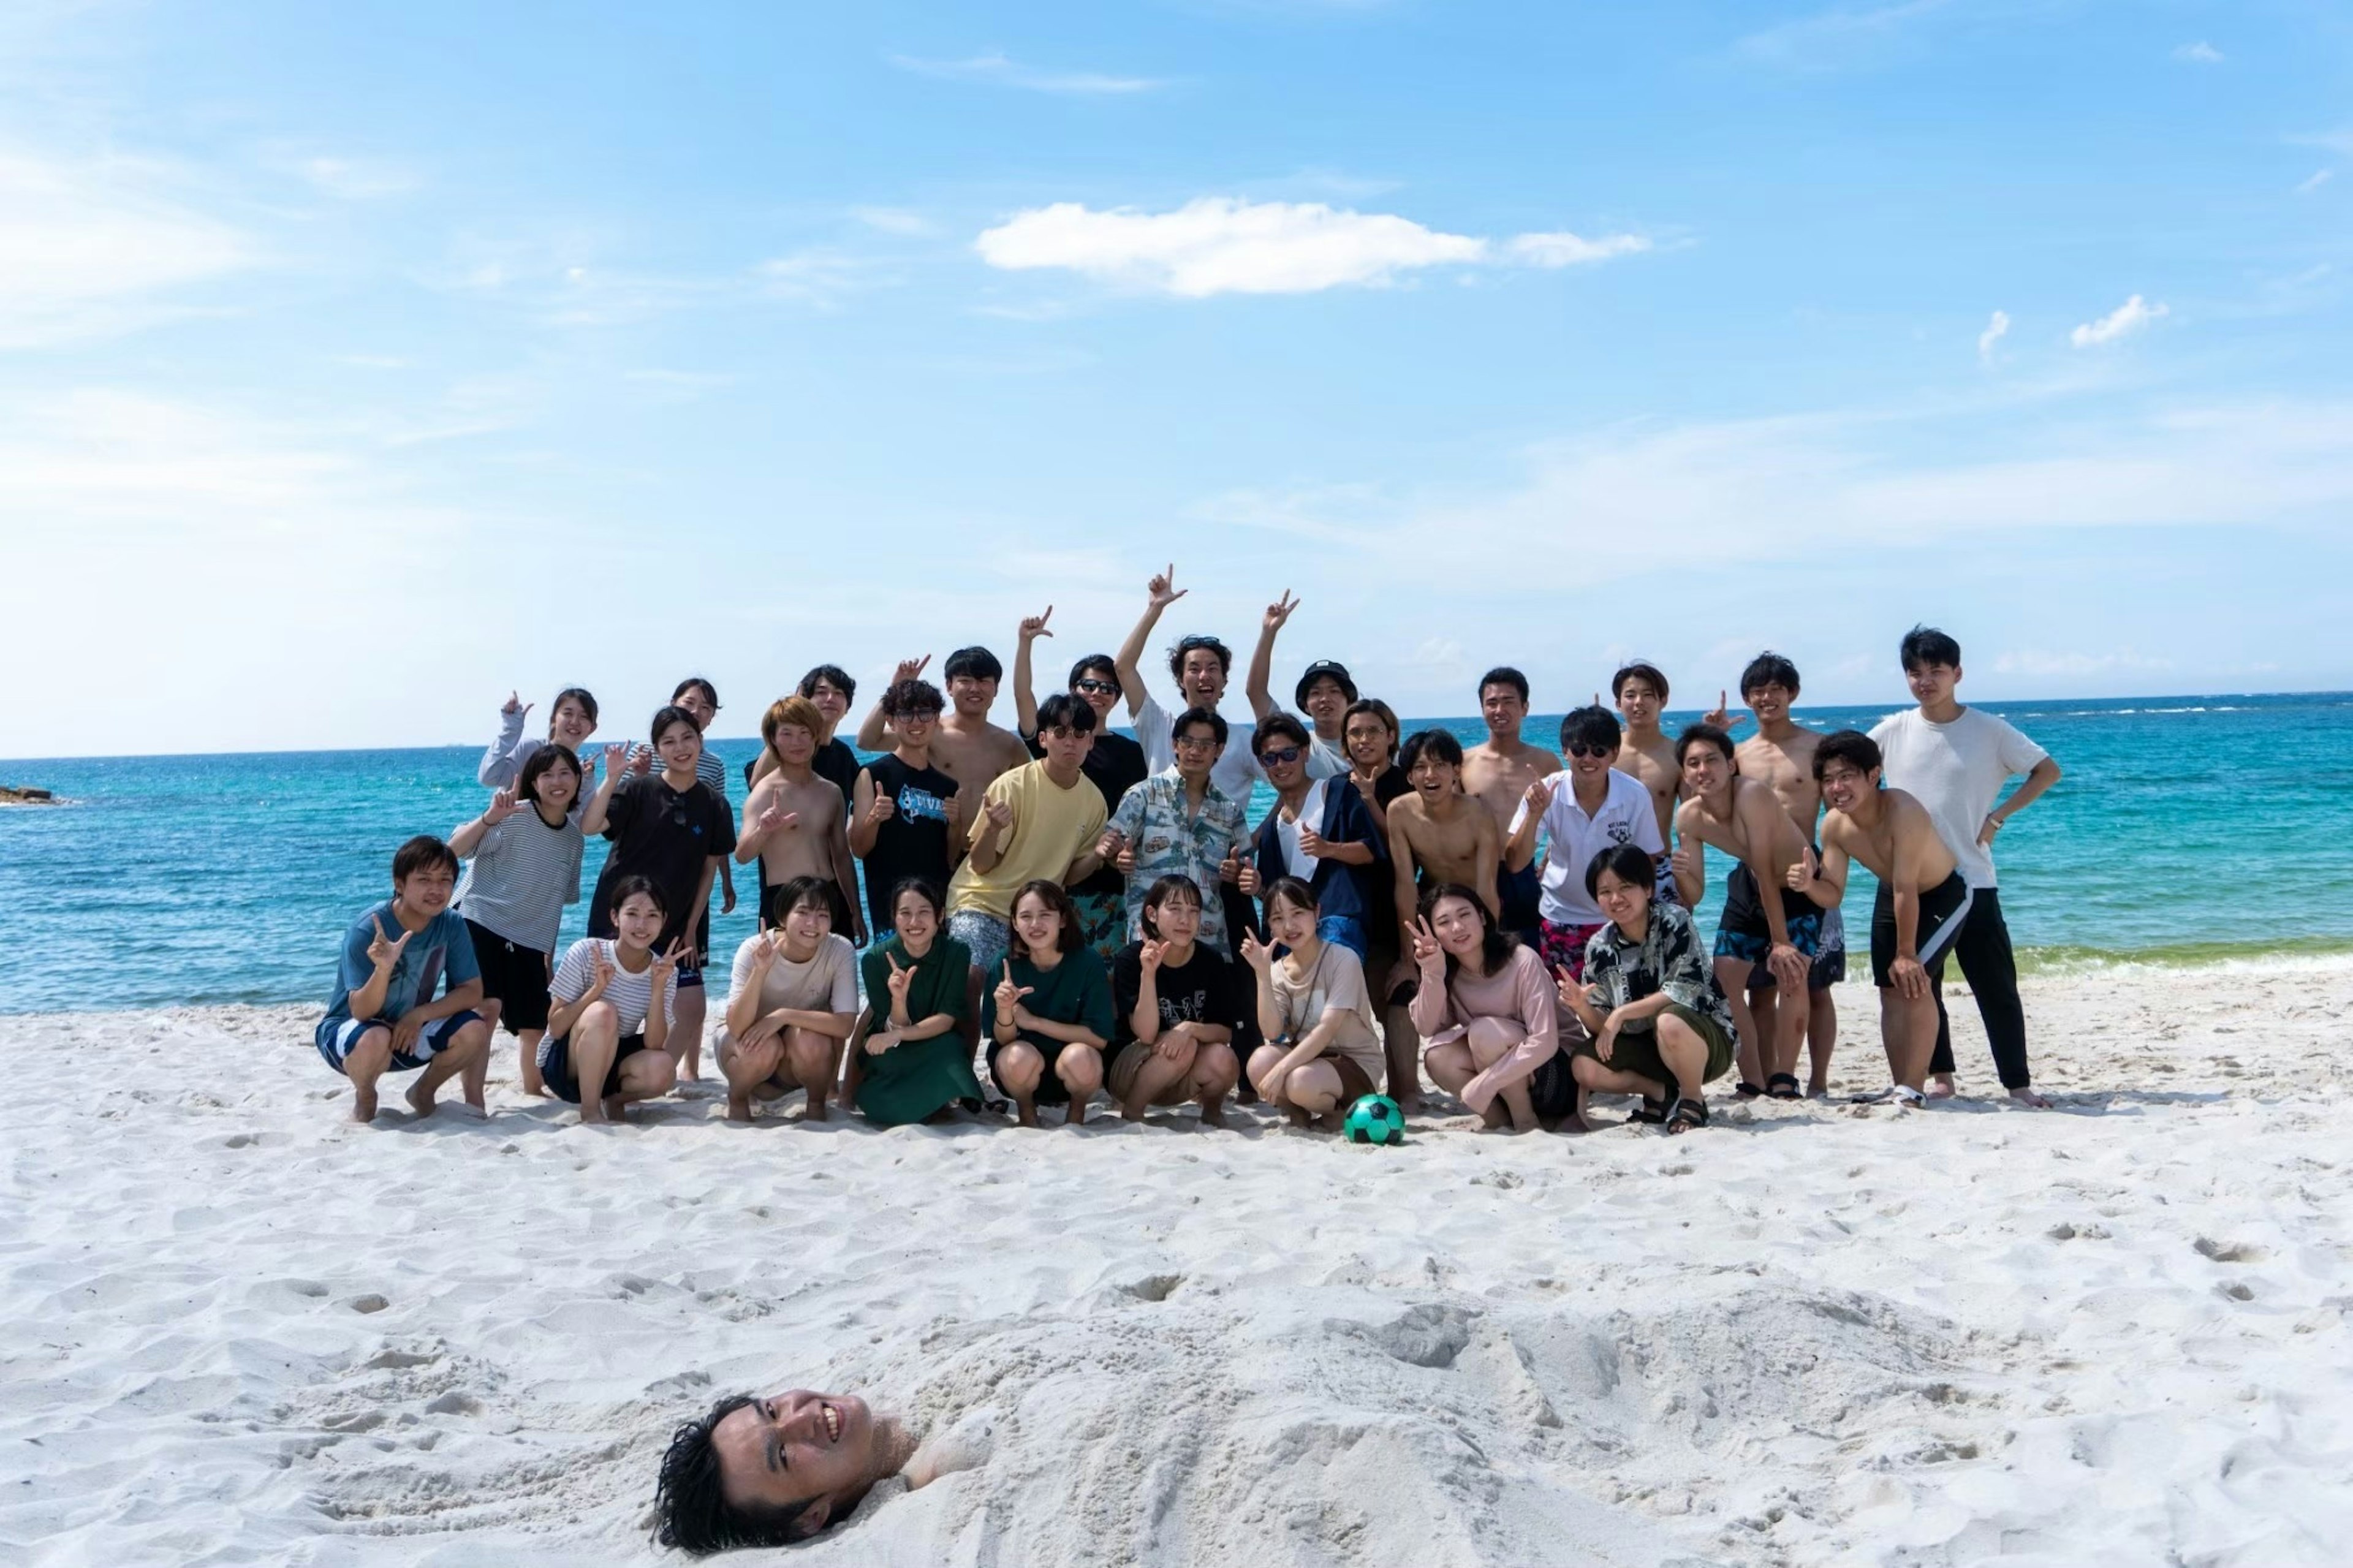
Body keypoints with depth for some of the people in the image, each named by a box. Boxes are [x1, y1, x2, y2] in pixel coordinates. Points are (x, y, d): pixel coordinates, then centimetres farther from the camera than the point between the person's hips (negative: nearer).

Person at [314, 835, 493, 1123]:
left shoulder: (452, 926, -12)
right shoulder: (367, 931, -25)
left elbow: (472, 991, -10)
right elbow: (362, 1012, -28)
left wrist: (420, 1015, -25)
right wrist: (384, 968, -48)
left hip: (408, 1033, 4)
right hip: (348, 1028, -4)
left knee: (475, 1030, -21)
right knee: (375, 1040, -38)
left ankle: (423, 1091, 8)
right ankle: (364, 1097, -2)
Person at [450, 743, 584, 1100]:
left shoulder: (574, 838, 7)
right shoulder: (513, 817, -12)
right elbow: (455, 850, -22)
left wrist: (549, 960, 17)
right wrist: (489, 818, -38)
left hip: (528, 940, 6)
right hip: (480, 922, -6)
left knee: (535, 1026, 9)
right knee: (488, 1005, -25)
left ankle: (533, 1089, 36)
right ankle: (473, 1099, -21)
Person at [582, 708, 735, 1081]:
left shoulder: (713, 806, 1)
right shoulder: (638, 790, -9)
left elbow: (709, 869, 6)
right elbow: (589, 826, -20)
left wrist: (691, 928, 3)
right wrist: (611, 779, -31)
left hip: (673, 925, 3)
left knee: (691, 1007, -1)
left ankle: (691, 1072, 21)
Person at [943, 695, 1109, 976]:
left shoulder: (1093, 800, 0)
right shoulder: (1013, 786, -14)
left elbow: (1069, 876, 8)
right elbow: (980, 866, -11)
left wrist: (1098, 856, -12)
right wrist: (993, 829, -31)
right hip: (982, 904, -5)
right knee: (970, 976, -25)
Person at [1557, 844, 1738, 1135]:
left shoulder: (1674, 921, -15)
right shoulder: (1599, 948, -3)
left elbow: (1684, 991, -25)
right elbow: (1602, 1027, -3)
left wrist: (1621, 1014, -25)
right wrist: (1582, 1007, -25)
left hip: (1708, 1040, -4)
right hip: (1648, 1046, 5)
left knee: (1668, 1022, -37)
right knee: (1584, 1067, -19)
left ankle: (1693, 1100, -9)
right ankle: (1663, 1093, 5)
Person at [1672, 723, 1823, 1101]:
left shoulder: (1752, 795, -34)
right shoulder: (1688, 818, -17)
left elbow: (1765, 873, -32)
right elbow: (1693, 897, -13)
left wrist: (1780, 942, -28)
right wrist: (1681, 874, -36)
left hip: (1798, 885, -5)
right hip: (1748, 887, 5)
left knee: (1790, 972, -22)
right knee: (1725, 978, -5)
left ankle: (1783, 1080, -9)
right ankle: (1754, 1083, 5)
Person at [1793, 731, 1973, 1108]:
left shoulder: (1902, 811, -37)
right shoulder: (1834, 826, -17)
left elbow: (1906, 888, -33)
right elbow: (1833, 893, -12)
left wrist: (1906, 953, -28)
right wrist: (1809, 884, -35)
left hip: (1944, 893, -7)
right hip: (1892, 897, 7)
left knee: (1912, 978, -20)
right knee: (1891, 989, 6)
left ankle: (1913, 1088, -12)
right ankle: (1899, 1084, 18)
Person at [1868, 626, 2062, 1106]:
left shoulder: (1988, 730, -4)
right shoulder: (1893, 731, 1)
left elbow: (2047, 770, 3)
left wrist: (1998, 816, -5)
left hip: (1972, 880, -2)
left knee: (1997, 985, -1)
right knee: (1918, 985, 7)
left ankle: (2018, 1082, 6)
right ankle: (1941, 1077, 18)